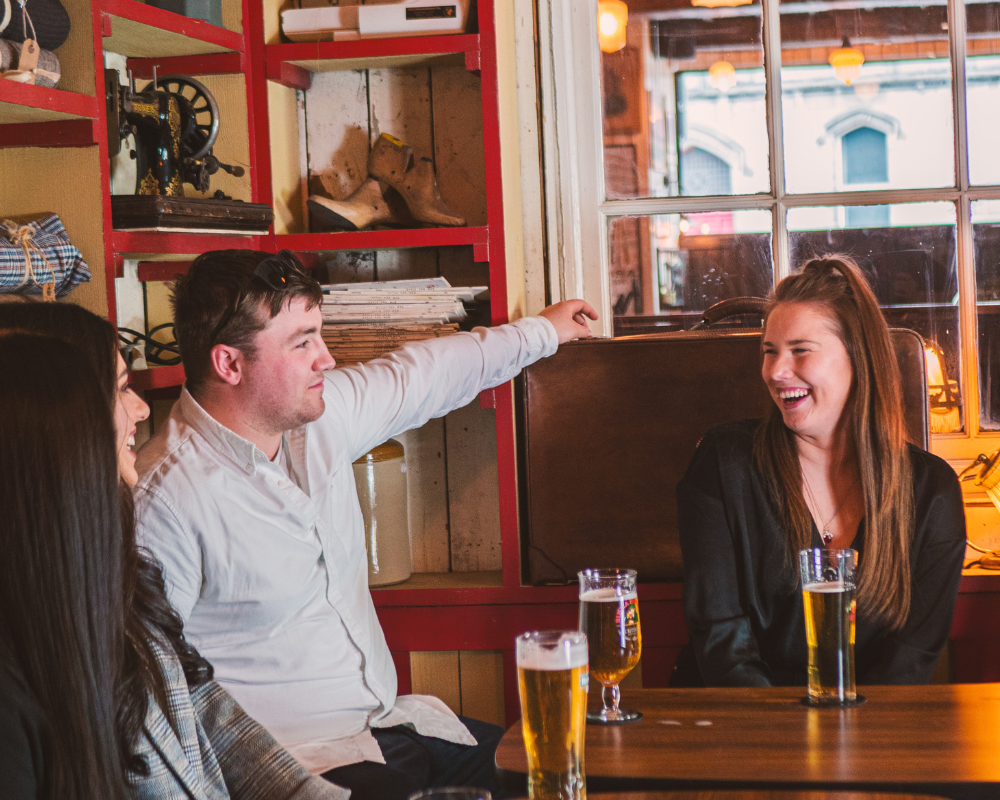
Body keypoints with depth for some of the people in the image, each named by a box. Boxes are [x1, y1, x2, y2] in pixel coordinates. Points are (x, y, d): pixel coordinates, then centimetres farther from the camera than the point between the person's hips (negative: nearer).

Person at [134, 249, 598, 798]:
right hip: (299, 755, -9)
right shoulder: (164, 498, -19)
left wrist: (541, 331, 36)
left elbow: (424, 375, 24)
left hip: (391, 719, 9)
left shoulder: (321, 412, 4)